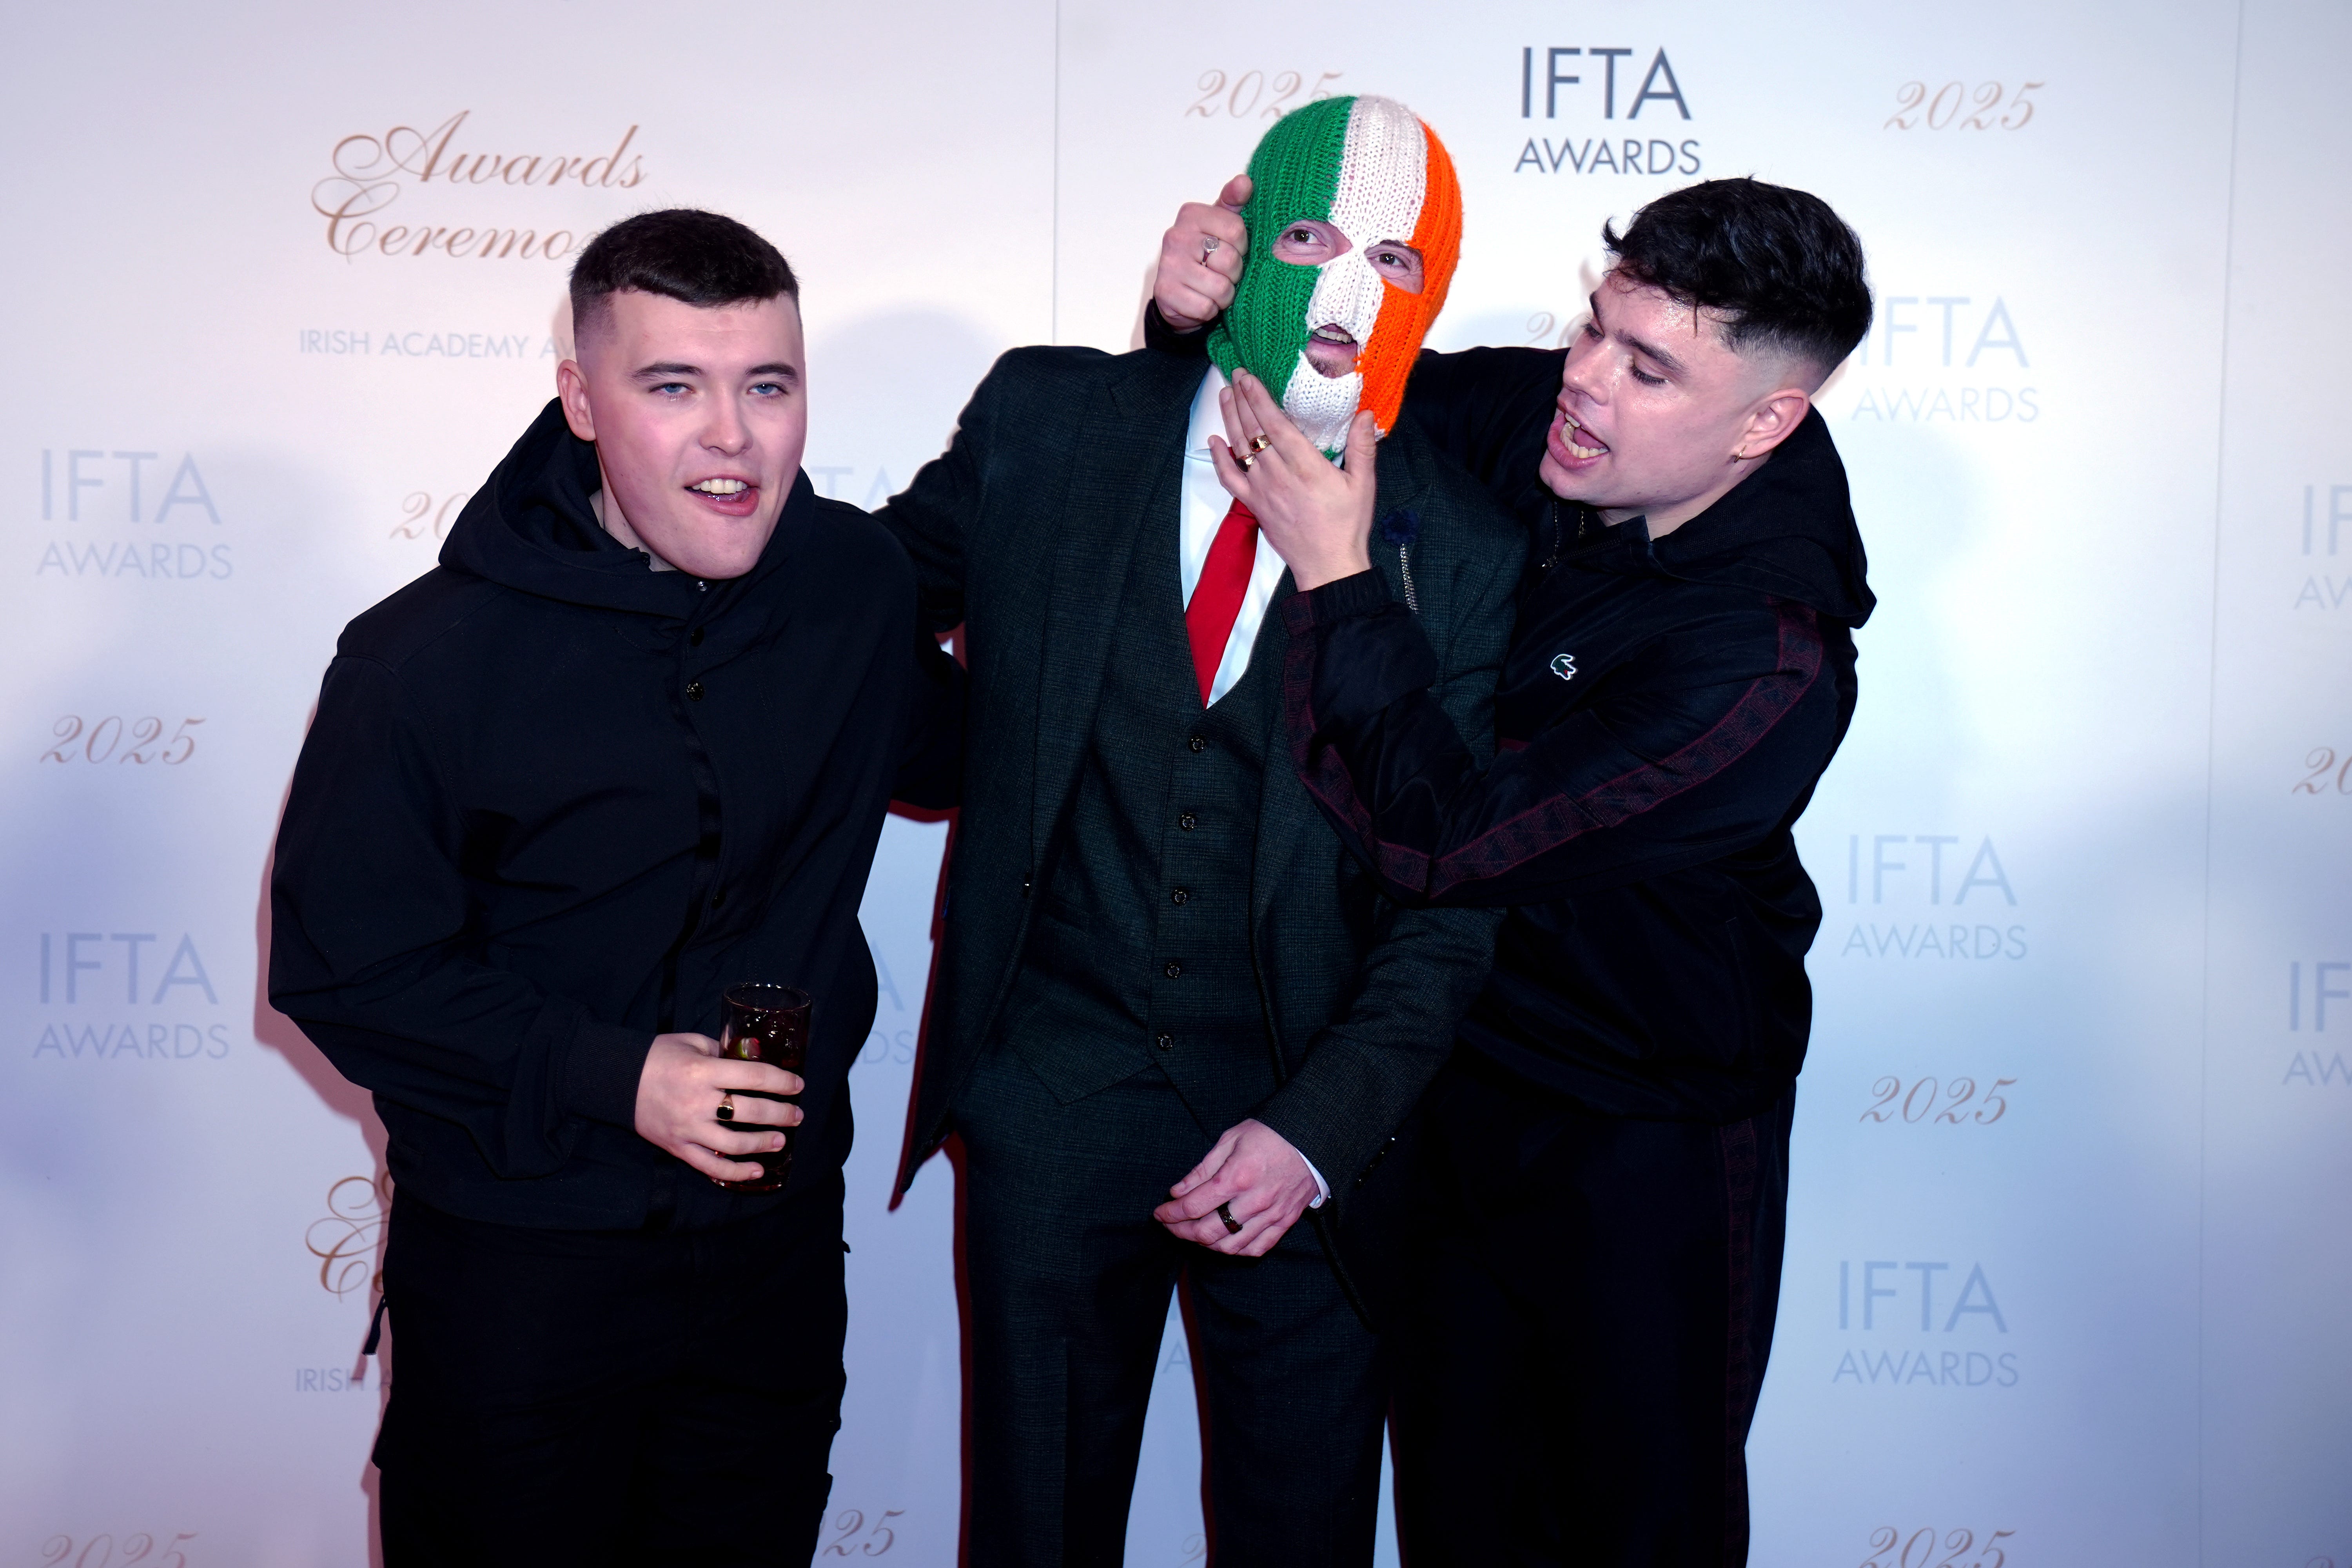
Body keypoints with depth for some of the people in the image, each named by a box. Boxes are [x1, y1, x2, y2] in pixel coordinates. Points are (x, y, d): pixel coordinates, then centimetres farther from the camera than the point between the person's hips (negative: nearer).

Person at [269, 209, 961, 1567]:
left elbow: (941, 757, 17)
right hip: (515, 1268, -3)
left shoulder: (861, 582, -3)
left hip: (776, 1250, 3)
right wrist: (610, 1077, -20)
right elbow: (343, 966, -9)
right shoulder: (431, 656, -13)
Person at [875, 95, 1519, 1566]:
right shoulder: (1047, 421, -4)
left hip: (1306, 1131, 0)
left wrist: (1320, 1127, -15)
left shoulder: (1466, 550, -7)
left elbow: (1455, 893, -7)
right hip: (1050, 1101, 1)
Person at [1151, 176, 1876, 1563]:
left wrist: (1336, 576, -28)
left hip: (1648, 1148, -6)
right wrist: (1208, 307, -16)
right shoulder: (1539, 424, -10)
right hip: (1463, 1083, 6)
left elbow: (1442, 840, -31)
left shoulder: (1767, 662, -30)